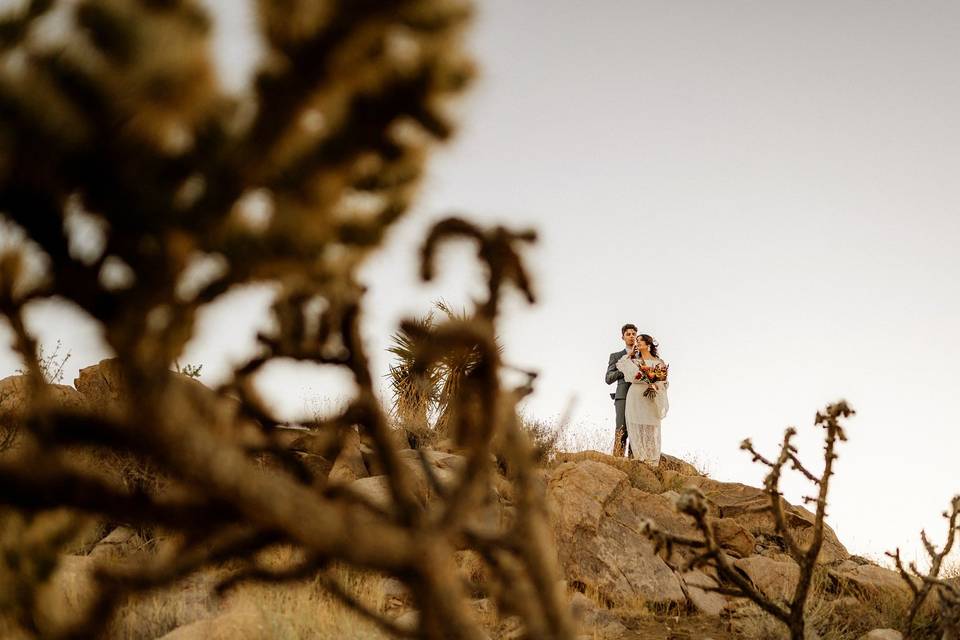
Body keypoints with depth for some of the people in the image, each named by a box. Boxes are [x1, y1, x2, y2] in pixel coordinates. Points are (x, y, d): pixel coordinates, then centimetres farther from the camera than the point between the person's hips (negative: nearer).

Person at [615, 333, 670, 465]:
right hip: (635, 397, 2)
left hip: (651, 399, -2)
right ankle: (639, 460, -4)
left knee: (651, 430, -4)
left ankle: (652, 463, -3)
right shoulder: (634, 360, 16)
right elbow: (620, 364, 1)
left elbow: (664, 382, 5)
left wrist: (654, 386, -15)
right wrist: (631, 351, 10)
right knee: (636, 429, -4)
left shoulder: (659, 362, 10)